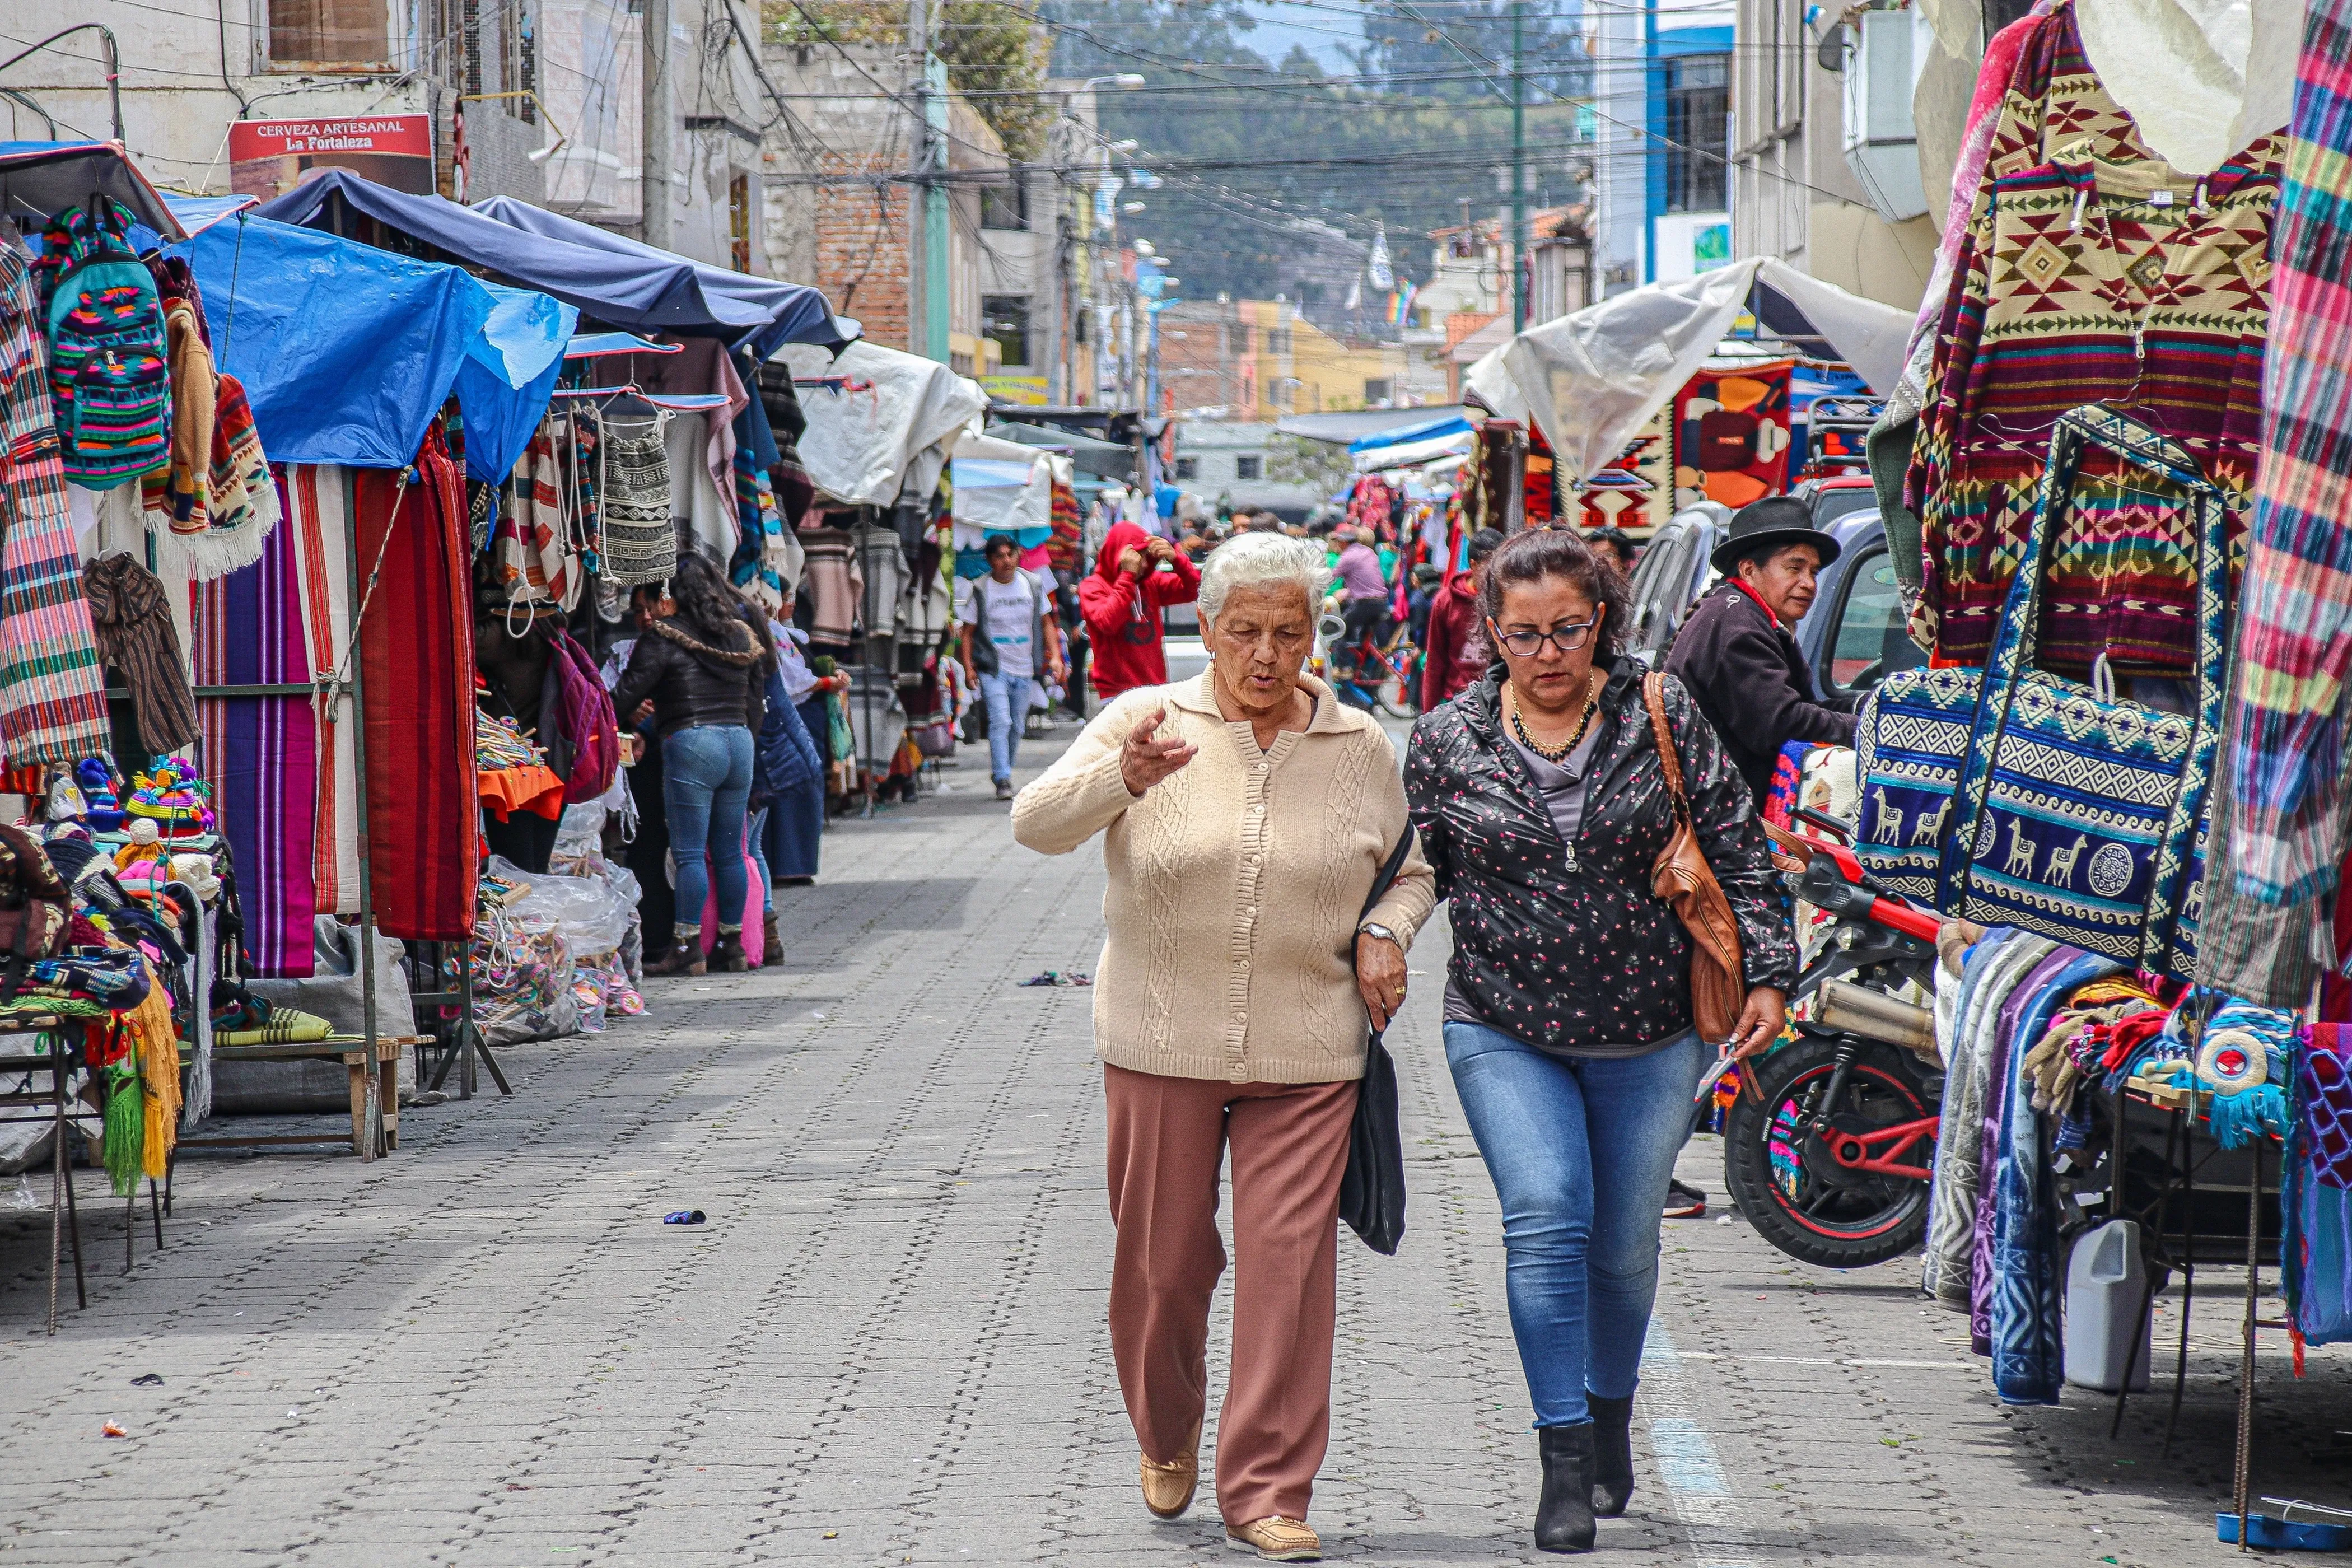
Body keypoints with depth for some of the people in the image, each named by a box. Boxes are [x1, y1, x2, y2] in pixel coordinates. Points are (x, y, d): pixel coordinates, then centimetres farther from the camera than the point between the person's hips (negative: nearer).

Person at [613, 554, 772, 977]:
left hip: (691, 741, -7)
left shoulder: (663, 640, -5)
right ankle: (732, 944, 15)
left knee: (689, 852, -4)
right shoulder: (740, 636, 15)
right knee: (729, 851, 11)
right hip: (739, 741, 7)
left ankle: (687, 946, -5)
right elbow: (757, 702, 18)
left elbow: (625, 697, -7)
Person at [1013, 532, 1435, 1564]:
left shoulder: (1360, 748, 6)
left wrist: (1384, 934, -2)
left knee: (1290, 1265, -5)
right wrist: (1124, 778, -35)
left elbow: (1409, 870, 20)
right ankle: (1168, 1435, 35)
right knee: (1163, 1258, 9)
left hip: (1306, 1054, 1)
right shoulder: (1146, 722, -1)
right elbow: (1036, 824, -15)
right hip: (1162, 1047, -1)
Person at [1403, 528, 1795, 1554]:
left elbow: (1738, 854, 1)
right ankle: (1564, 1462, -11)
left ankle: (1611, 1420, 36)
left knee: (1624, 1245, 11)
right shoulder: (1447, 742, -2)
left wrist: (1766, 971, -6)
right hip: (1505, 1034, -1)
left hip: (1647, 1037, 1)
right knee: (1547, 1220, -17)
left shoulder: (1662, 717, -2)